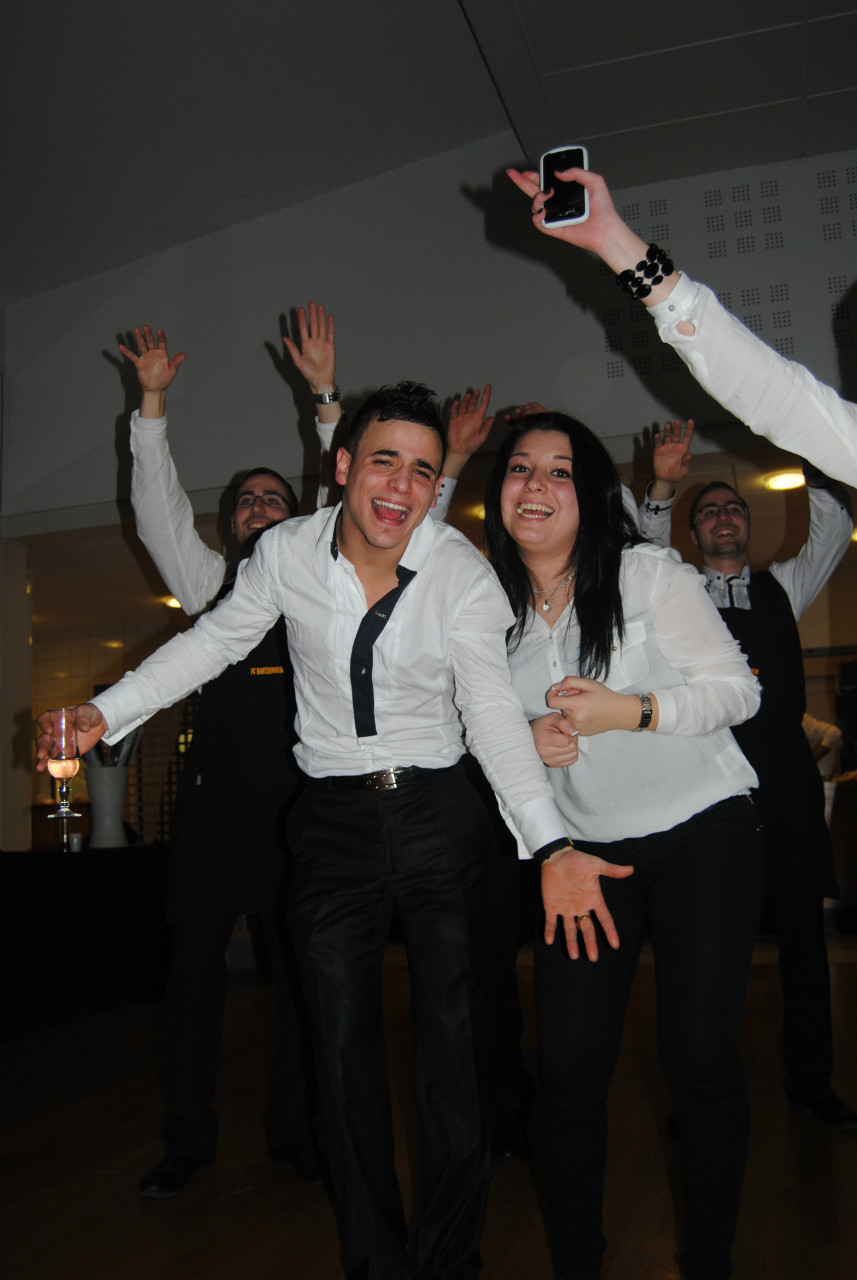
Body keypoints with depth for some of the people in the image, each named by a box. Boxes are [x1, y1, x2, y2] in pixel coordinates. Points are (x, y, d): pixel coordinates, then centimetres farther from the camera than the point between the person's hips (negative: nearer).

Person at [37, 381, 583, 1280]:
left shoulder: (463, 573, -11)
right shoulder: (287, 551, -5)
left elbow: (492, 710, -17)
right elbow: (213, 642, 7)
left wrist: (549, 844, -30)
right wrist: (106, 713, -3)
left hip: (439, 818, -1)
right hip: (331, 820, 2)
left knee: (455, 1050, 3)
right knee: (343, 1049, 8)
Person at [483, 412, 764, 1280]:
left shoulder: (646, 572, -8)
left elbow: (739, 688, -9)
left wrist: (630, 711, -23)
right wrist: (529, 740, -10)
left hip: (703, 830, -3)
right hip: (584, 849, 3)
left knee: (700, 1060, -2)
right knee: (568, 1064, -1)